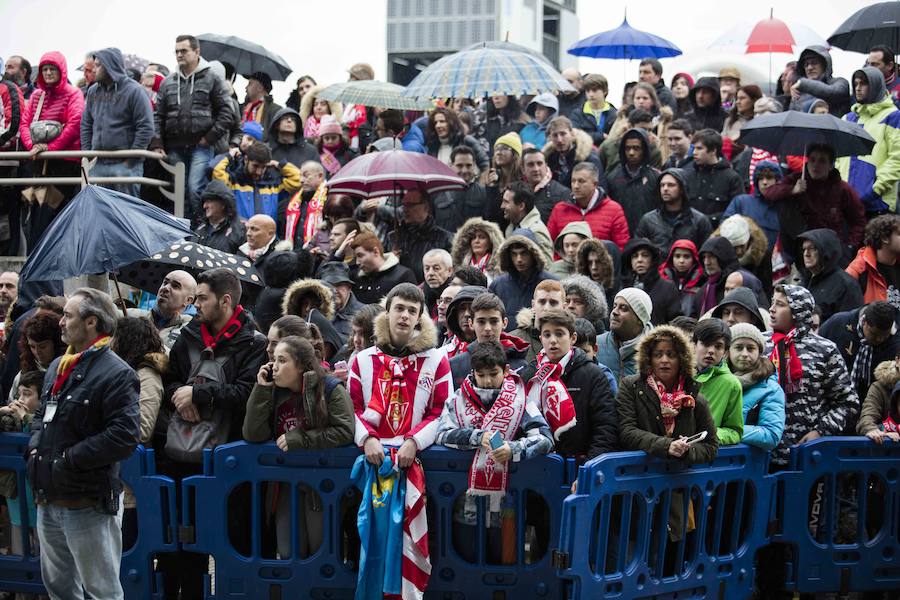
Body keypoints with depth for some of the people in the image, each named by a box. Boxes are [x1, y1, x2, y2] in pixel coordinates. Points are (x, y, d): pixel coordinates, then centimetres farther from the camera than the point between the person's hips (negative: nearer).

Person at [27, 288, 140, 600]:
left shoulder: (116, 373, -15)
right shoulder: (57, 367, 13)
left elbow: (124, 436, -23)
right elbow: (41, 416, 23)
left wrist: (69, 459, -20)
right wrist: (35, 448, 3)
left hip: (88, 503, -9)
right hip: (49, 501, 9)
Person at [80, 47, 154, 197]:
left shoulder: (133, 91, -6)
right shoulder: (93, 92, 13)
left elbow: (146, 128, -10)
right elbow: (86, 125, 19)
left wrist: (131, 159, -12)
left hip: (125, 165, -6)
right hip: (98, 165, 6)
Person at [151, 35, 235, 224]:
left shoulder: (212, 80, 2)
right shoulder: (168, 83, 14)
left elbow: (226, 113, -1)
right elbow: (158, 116, 14)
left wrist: (210, 137, -8)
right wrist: (156, 144, 3)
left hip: (201, 147, -4)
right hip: (175, 148, 4)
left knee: (195, 189, -15)